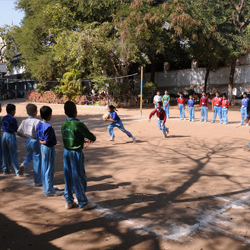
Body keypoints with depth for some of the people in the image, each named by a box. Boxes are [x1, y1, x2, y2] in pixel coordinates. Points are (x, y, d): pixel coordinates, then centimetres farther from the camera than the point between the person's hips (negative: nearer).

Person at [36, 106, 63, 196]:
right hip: (49, 148, -9)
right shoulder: (49, 127, -23)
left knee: (44, 168, 18)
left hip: (42, 148, 9)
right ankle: (49, 190, 10)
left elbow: (38, 137, 10)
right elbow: (46, 141, -21)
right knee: (49, 169, 1)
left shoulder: (39, 124, 4)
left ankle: (46, 186, 32)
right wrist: (43, 142, -3)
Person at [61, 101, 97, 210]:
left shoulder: (64, 124, 3)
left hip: (66, 152, 7)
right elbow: (91, 137, -17)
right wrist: (93, 138, 7)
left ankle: (68, 201, 25)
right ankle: (83, 203, 14)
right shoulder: (78, 124, -19)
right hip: (76, 153, -7)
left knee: (68, 177, 14)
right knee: (79, 178, 3)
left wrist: (83, 139, 17)